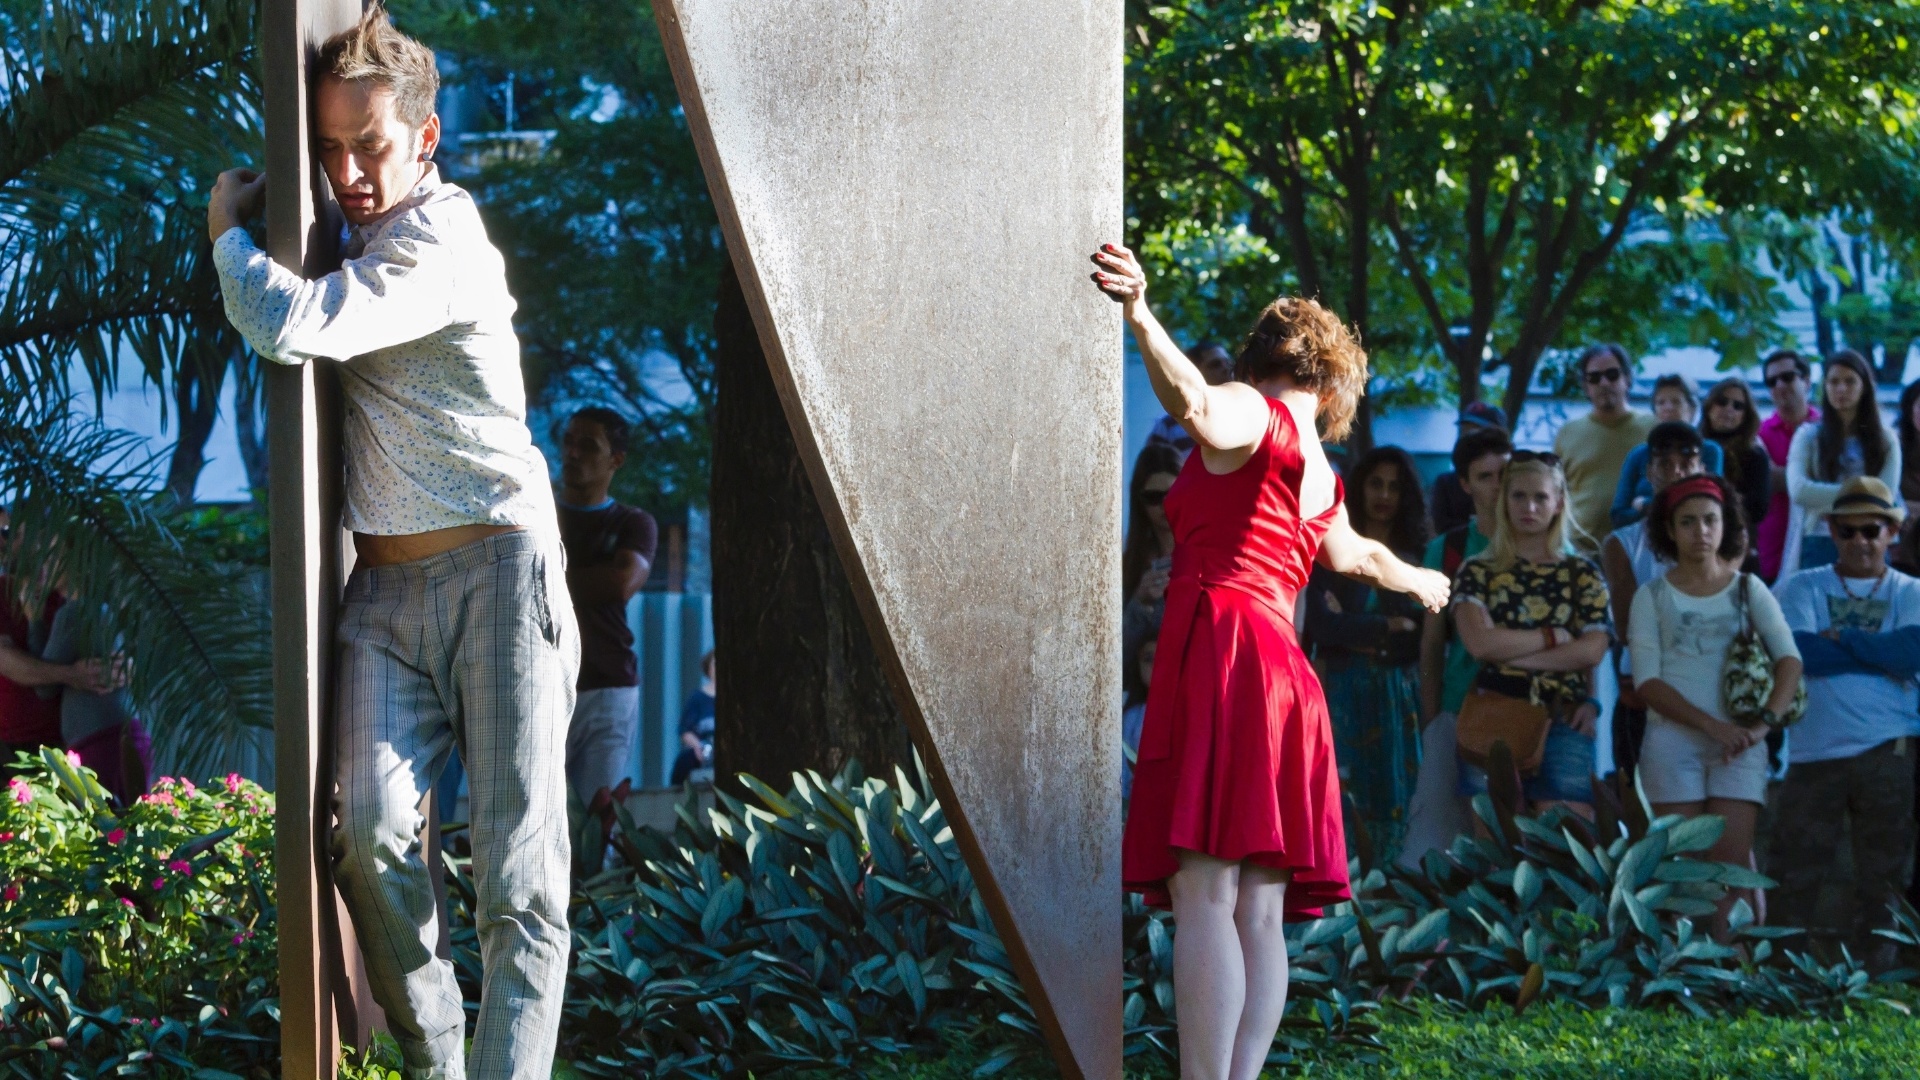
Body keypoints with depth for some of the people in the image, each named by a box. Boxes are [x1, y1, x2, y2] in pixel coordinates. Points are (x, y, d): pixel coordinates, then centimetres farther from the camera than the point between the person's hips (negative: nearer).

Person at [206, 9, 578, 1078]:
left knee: (517, 860, -10)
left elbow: (289, 325, -22)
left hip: (496, 563, -6)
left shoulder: (443, 239, -11)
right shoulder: (361, 238, 16)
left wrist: (228, 229, -4)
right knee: (370, 831, -14)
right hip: (384, 585, 6)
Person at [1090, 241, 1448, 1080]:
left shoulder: (1252, 412, 3)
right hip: (1285, 671, 8)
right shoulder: (1323, 482, 25)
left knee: (1205, 892, -17)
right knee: (1257, 914, 2)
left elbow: (1195, 403, -22)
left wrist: (1140, 317, -38)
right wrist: (1418, 582, 69)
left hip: (1222, 645, -8)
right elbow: (1356, 555, 46)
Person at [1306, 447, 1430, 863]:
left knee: (1398, 803, -2)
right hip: (1346, 695, -2)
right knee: (1346, 801, -9)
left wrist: (1358, 634, -6)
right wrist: (1391, 627, -6)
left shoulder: (1418, 556, 10)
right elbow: (1322, 625, -8)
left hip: (1402, 697, 2)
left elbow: (1423, 639, 1)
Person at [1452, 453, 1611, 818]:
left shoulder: (1581, 575, 12)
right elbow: (1480, 643, -6)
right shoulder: (1478, 572, 10)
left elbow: (1594, 650, -2)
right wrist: (1554, 636, -3)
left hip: (1565, 720, 0)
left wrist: (1513, 651, -7)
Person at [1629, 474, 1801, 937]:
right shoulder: (1652, 597, 6)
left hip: (1738, 744, 0)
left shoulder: (1748, 590, 9)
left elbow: (1789, 659, -2)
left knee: (1733, 861, -9)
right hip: (1672, 741, 0)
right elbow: (1647, 681, -3)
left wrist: (1764, 723, -18)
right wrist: (1713, 725, -15)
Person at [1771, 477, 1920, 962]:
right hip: (1814, 752, -1)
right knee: (1794, 874, -1)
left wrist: (1840, 638, -7)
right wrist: (1880, 653, -8)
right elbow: (1799, 651, -11)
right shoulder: (1802, 589, 8)